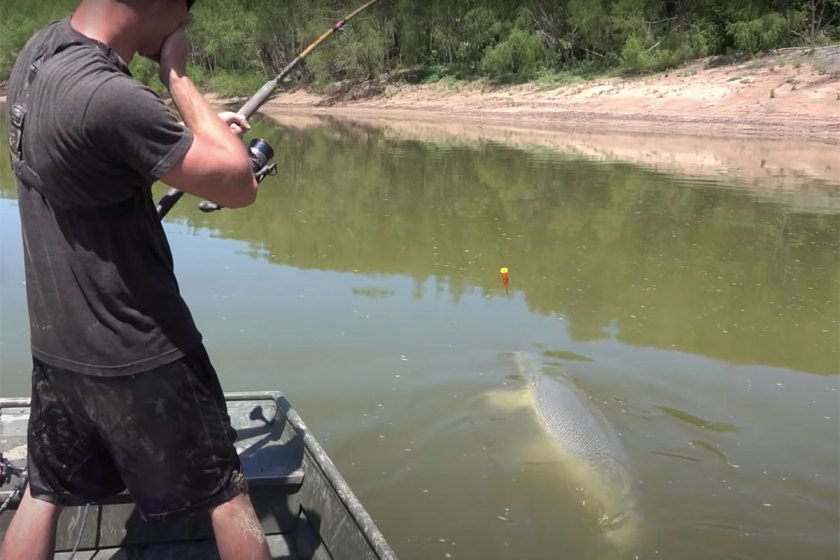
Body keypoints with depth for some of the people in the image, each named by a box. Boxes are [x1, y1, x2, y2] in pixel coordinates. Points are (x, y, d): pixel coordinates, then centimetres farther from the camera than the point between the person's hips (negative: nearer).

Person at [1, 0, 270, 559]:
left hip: (57, 343, 8)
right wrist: (178, 77, -13)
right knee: (226, 496, 11)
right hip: (138, 354, -8)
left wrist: (199, 132, 9)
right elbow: (239, 186, -21)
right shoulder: (110, 96, -29)